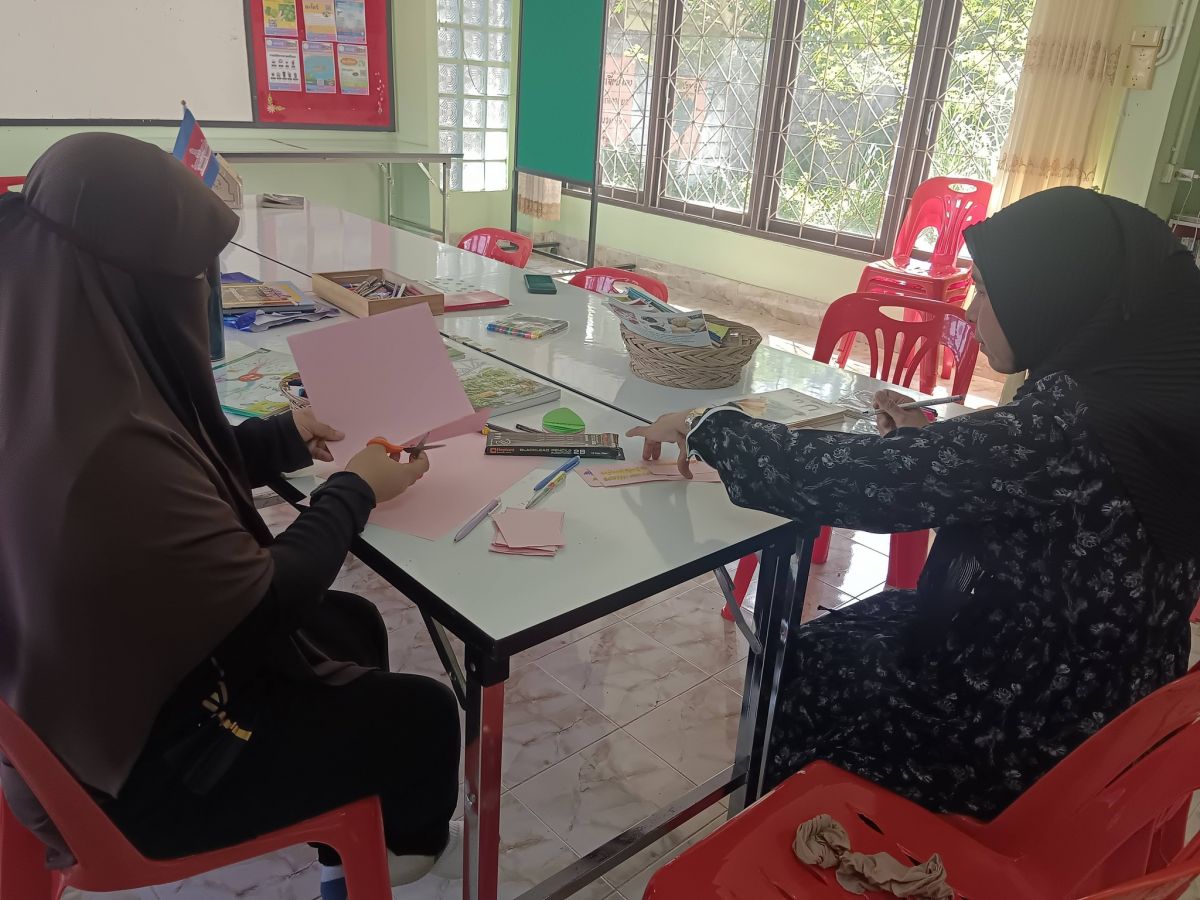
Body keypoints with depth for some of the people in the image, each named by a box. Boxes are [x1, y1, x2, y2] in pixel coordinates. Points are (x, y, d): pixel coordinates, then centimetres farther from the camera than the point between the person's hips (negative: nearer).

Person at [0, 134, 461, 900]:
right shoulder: (108, 445, -38)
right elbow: (269, 595, -24)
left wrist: (284, 438, 15)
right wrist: (354, 492, -9)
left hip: (88, 695, 9)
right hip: (134, 761, -9)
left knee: (353, 622, 21)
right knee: (423, 713, 4)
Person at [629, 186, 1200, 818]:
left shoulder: (1065, 425, -31)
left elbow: (842, 478, -28)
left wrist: (706, 427, -13)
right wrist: (929, 444, 3)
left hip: (1022, 743, -8)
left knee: (799, 668, 11)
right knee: (866, 626, 20)